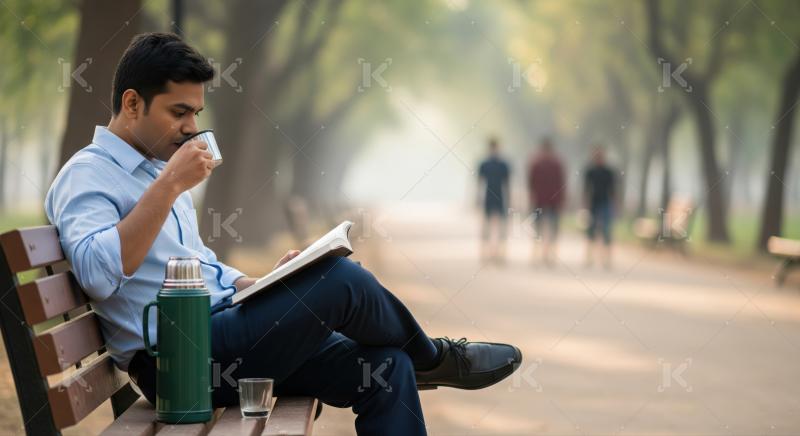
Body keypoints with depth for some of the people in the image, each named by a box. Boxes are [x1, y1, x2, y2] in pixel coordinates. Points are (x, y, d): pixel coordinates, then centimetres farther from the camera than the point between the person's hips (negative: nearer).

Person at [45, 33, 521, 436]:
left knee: (387, 368, -9)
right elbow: (98, 273, -27)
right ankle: (433, 358, 7)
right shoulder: (87, 176, -7)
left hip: (223, 332, 9)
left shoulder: (157, 169, 22)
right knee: (340, 279, -21)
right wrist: (170, 185, -24)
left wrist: (269, 287, 8)